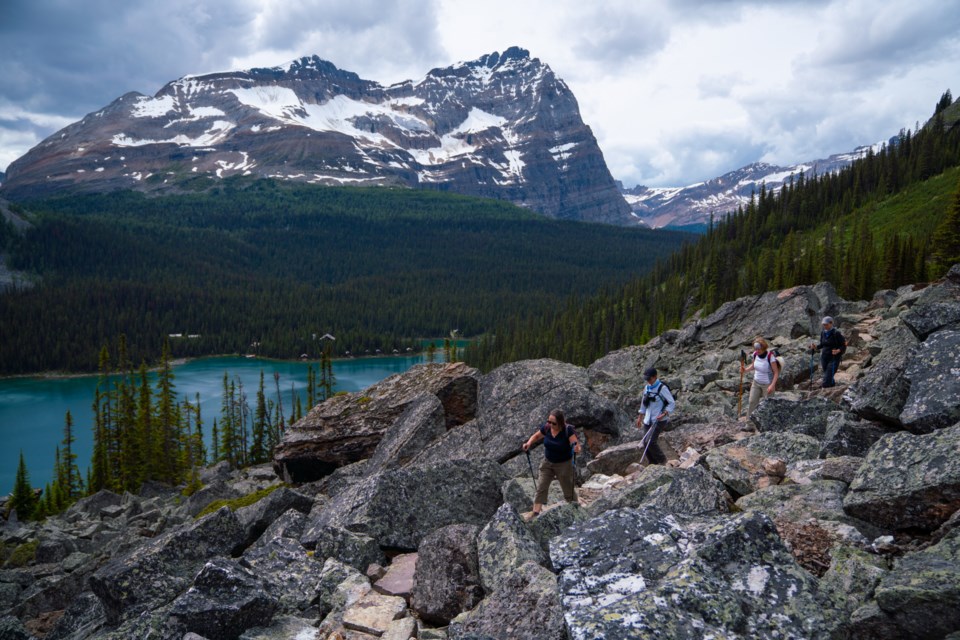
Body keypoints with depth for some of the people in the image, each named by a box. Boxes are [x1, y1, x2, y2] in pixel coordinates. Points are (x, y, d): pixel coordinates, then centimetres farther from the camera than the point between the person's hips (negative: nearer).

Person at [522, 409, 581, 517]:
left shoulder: (568, 430, -25)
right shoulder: (546, 428, -13)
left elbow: (577, 446, -29)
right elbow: (536, 436, 5)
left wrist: (576, 448, -52)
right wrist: (529, 443, -14)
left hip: (564, 464, -4)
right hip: (547, 463, 4)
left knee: (569, 491, 10)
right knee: (541, 488, -2)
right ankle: (535, 514, 1)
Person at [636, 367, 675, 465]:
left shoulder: (662, 388, -11)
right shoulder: (647, 388, 11)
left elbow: (672, 403, -10)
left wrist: (664, 414, -22)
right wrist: (640, 417, 21)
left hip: (659, 420, -7)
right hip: (648, 420, 7)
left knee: (650, 442, -16)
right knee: (646, 443, 5)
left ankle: (662, 460, 3)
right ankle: (653, 464, 18)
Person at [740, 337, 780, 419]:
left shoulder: (770, 356, -27)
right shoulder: (755, 354, -9)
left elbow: (776, 372, -20)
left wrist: (772, 385, -29)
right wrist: (745, 369, -8)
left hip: (767, 385, -6)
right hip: (756, 382, 6)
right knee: (752, 402, 9)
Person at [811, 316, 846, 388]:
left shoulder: (836, 334, -12)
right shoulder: (823, 333, 6)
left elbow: (843, 346, -9)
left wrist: (838, 351, -27)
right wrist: (816, 346, -2)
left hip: (834, 358, -6)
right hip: (824, 358, 6)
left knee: (827, 379, -11)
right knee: (828, 377, 16)